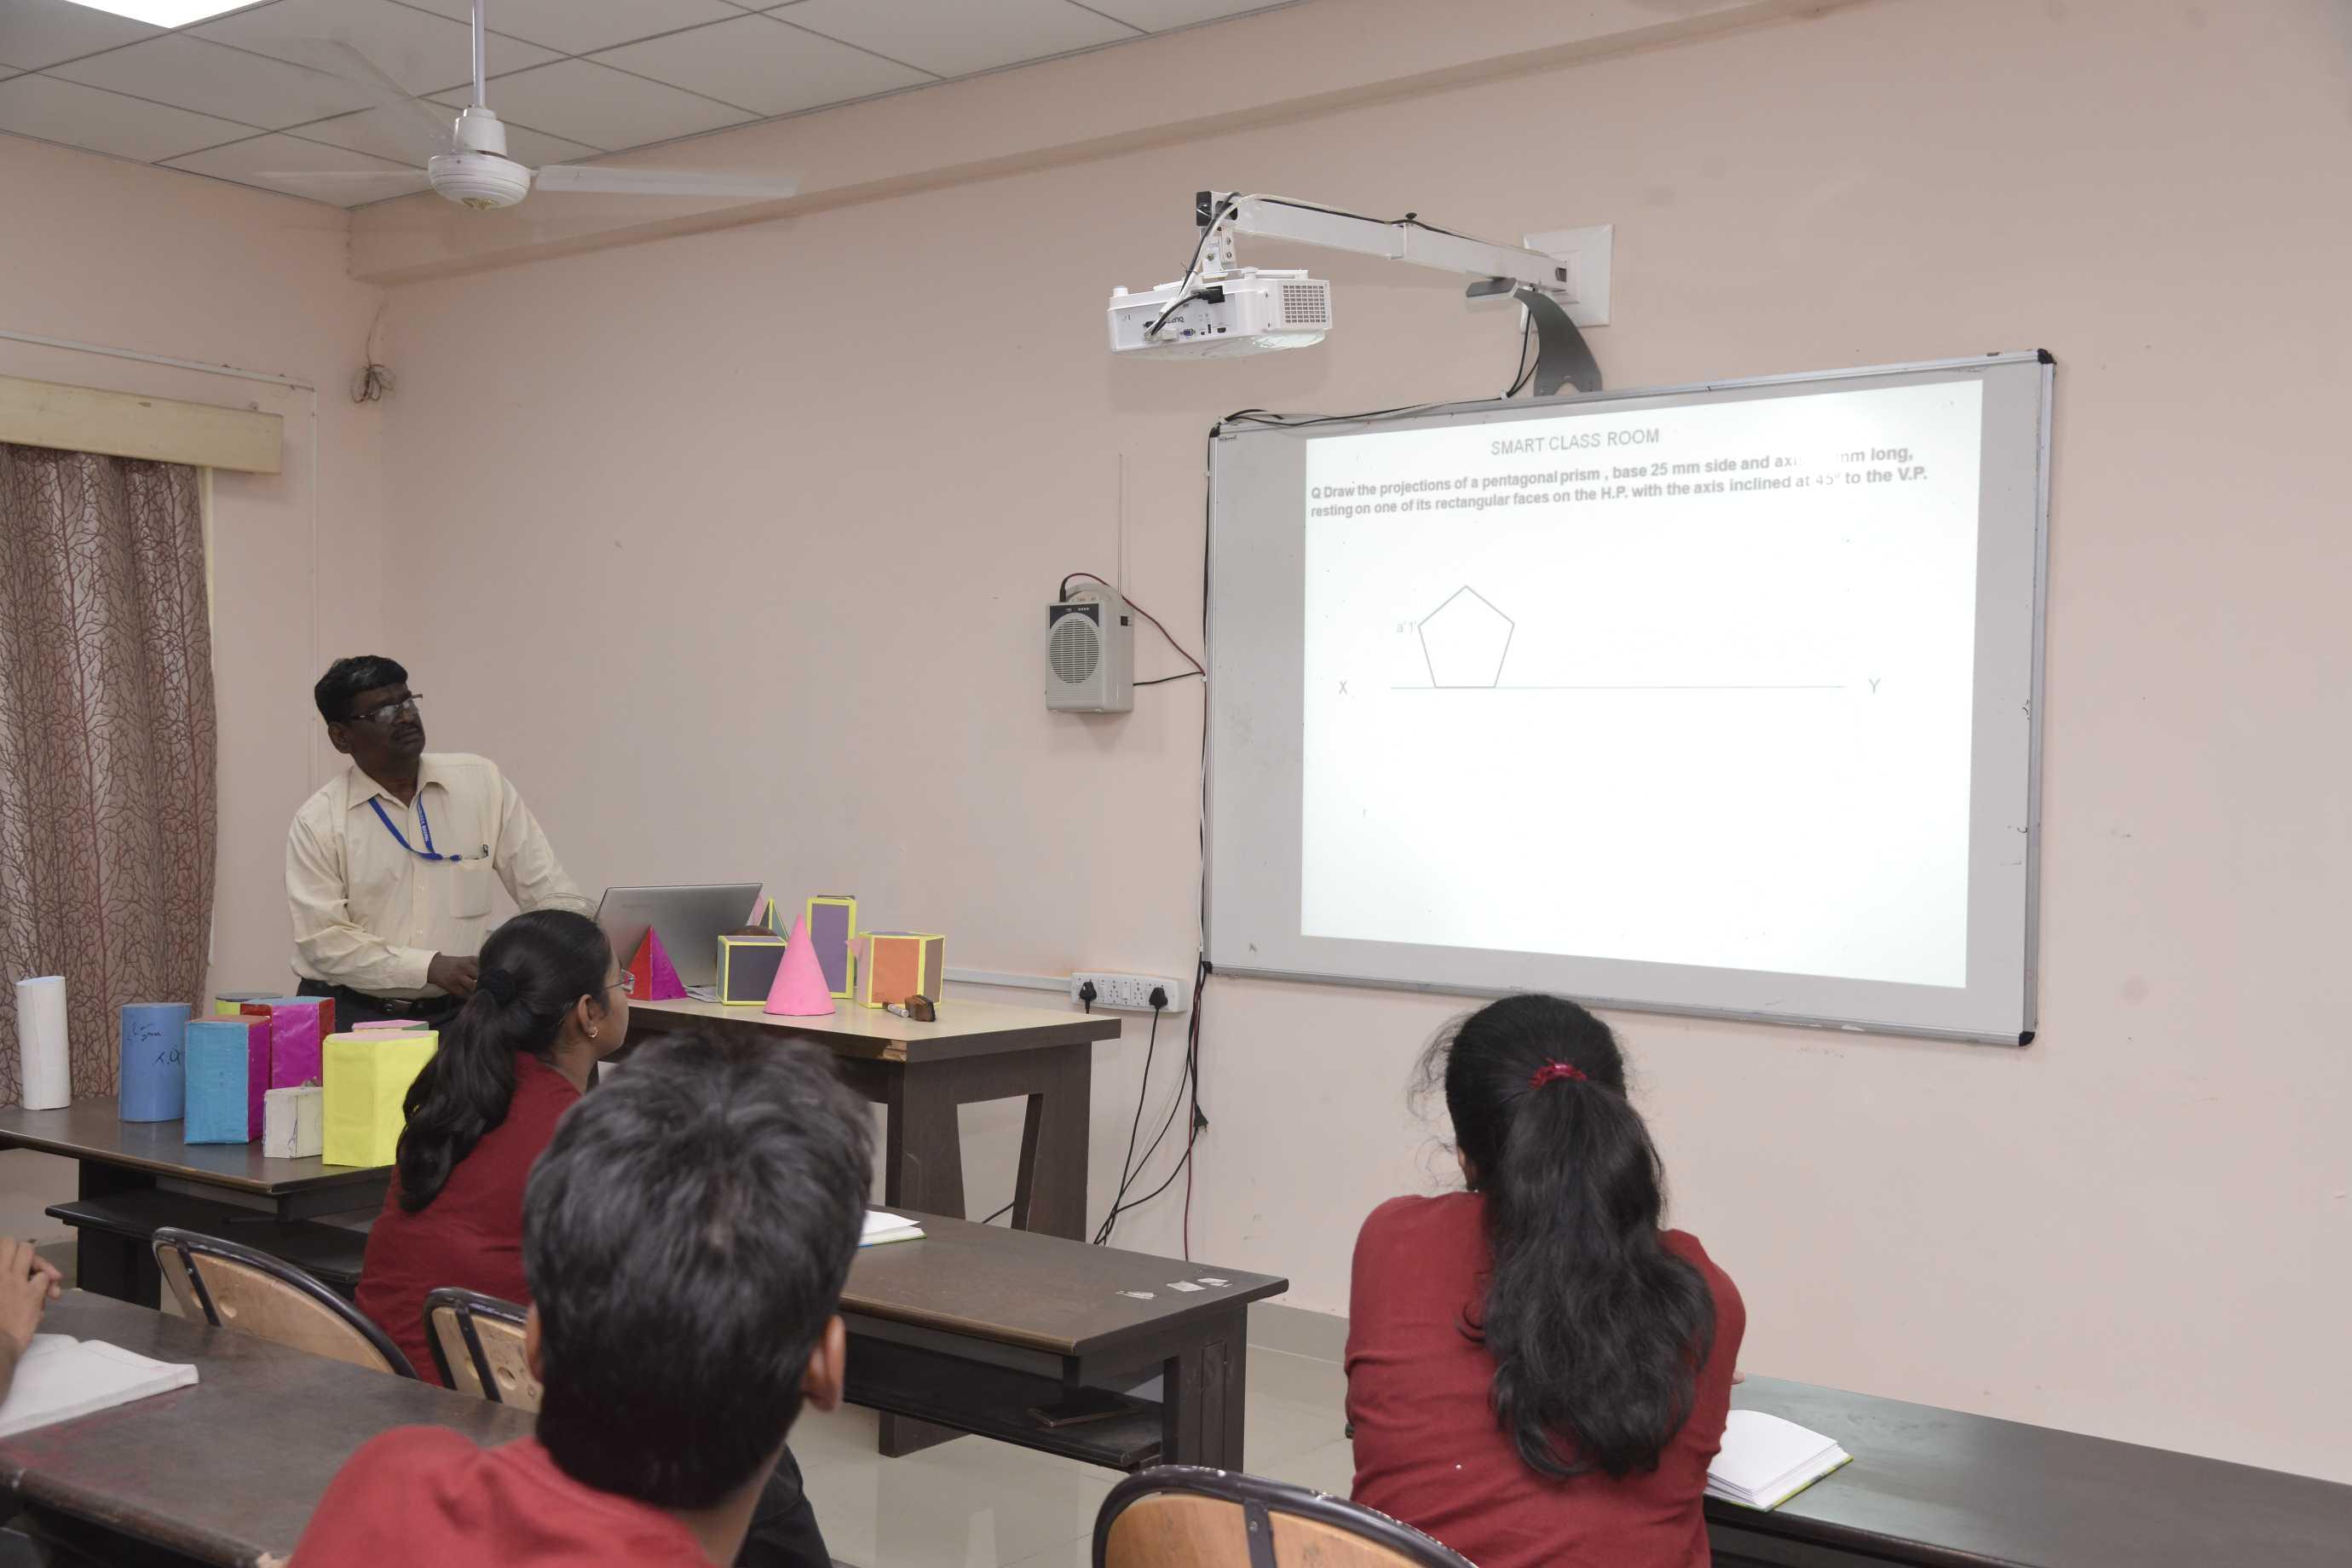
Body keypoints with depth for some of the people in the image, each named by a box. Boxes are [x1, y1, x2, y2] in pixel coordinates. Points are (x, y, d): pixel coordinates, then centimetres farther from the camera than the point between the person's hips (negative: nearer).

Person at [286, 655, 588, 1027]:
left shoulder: (482, 781, 3)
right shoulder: (317, 822, -3)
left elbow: (553, 895, 5)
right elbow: (323, 940, -10)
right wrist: (432, 967, -21)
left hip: (456, 1011, 3)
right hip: (351, 1016, -3)